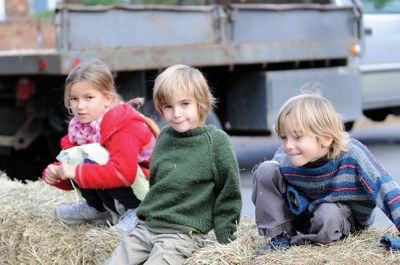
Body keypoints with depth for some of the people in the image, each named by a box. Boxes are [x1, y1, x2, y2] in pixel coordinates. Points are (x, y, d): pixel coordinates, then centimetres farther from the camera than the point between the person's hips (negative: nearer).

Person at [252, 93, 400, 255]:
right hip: (304, 210, 3)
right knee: (266, 170, -19)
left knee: (327, 216, -39)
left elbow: (385, 189, -32)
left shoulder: (351, 153, -32)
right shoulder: (283, 158, -23)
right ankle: (282, 235, -9)